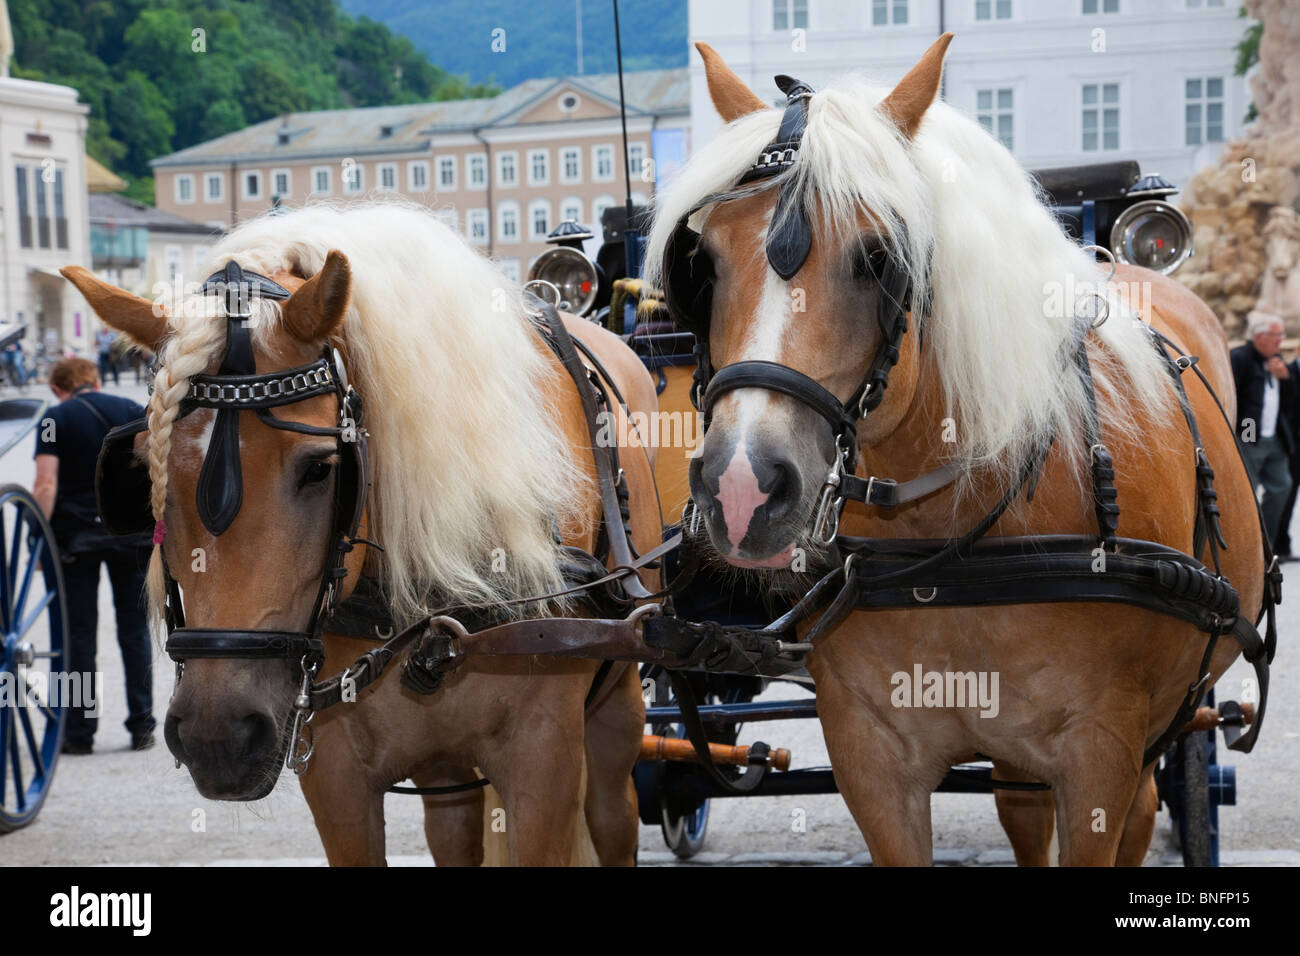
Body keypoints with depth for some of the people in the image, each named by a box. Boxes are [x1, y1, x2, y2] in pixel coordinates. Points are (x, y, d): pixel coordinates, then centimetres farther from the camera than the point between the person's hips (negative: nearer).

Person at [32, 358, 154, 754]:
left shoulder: (55, 419, -1)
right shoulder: (133, 411, 6)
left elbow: (46, 484, -11)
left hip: (76, 537, -2)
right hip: (132, 533, 2)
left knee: (79, 633, 5)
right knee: (134, 630, 10)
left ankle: (79, 732, 7)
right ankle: (142, 727, 11)